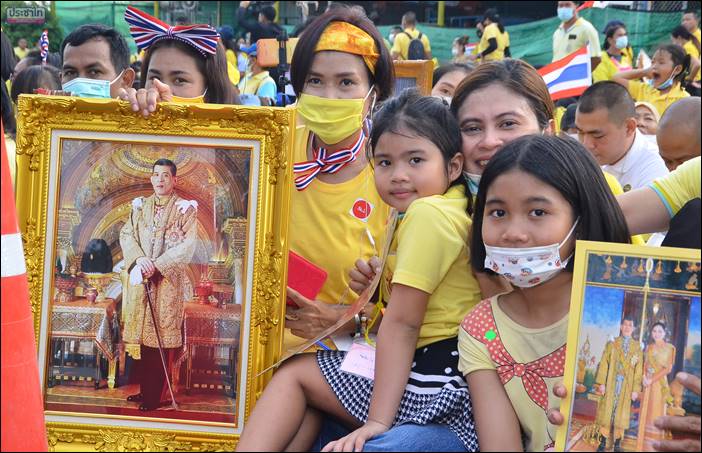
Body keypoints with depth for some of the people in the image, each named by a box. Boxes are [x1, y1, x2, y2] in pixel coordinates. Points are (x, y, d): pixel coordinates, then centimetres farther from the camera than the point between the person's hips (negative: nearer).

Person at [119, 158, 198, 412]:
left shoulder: (185, 209, 0)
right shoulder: (140, 207, 13)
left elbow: (187, 245, -8)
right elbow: (126, 235, 7)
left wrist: (158, 264, -16)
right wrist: (139, 258, -13)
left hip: (168, 280, -4)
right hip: (140, 277, 4)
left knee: (160, 338, -5)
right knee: (141, 335, 6)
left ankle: (153, 395, 0)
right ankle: (144, 389, 15)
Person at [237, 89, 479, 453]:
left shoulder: (428, 212, -15)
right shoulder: (451, 208, 15)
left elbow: (402, 323, -19)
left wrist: (378, 421, -19)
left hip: (437, 389, -10)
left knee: (294, 374, 3)